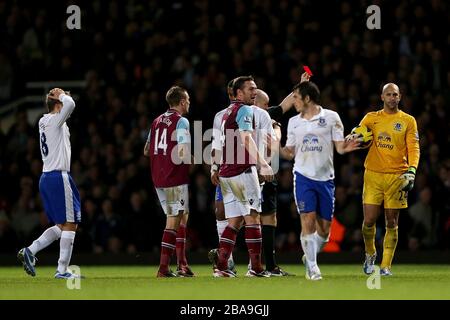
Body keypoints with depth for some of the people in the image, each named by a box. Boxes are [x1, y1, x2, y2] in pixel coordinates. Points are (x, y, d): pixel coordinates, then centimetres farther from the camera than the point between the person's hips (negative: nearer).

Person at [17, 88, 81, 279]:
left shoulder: (44, 122, 15)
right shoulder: (54, 120, -9)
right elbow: (70, 104, -27)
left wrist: (61, 97, 20)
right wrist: (62, 96, -8)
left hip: (46, 177, 9)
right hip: (59, 176, -9)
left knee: (62, 226, 15)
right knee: (70, 224, -4)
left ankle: (29, 251, 5)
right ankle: (62, 271, -6)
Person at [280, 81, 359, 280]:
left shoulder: (331, 117, 1)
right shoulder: (294, 122, 11)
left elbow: (339, 147, 1)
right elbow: (290, 152, 15)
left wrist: (345, 148, -21)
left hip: (326, 178, -1)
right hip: (303, 176, 1)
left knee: (324, 228, 3)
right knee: (308, 222, -14)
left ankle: (309, 257, 28)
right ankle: (312, 267, -8)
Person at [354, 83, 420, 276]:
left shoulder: (408, 121, 7)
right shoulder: (371, 118, 11)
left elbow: (413, 147, 1)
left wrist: (412, 170, -14)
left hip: (397, 176, -1)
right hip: (373, 175, 1)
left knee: (391, 223, 0)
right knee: (369, 220, -5)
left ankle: (386, 266, 5)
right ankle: (370, 254, 21)